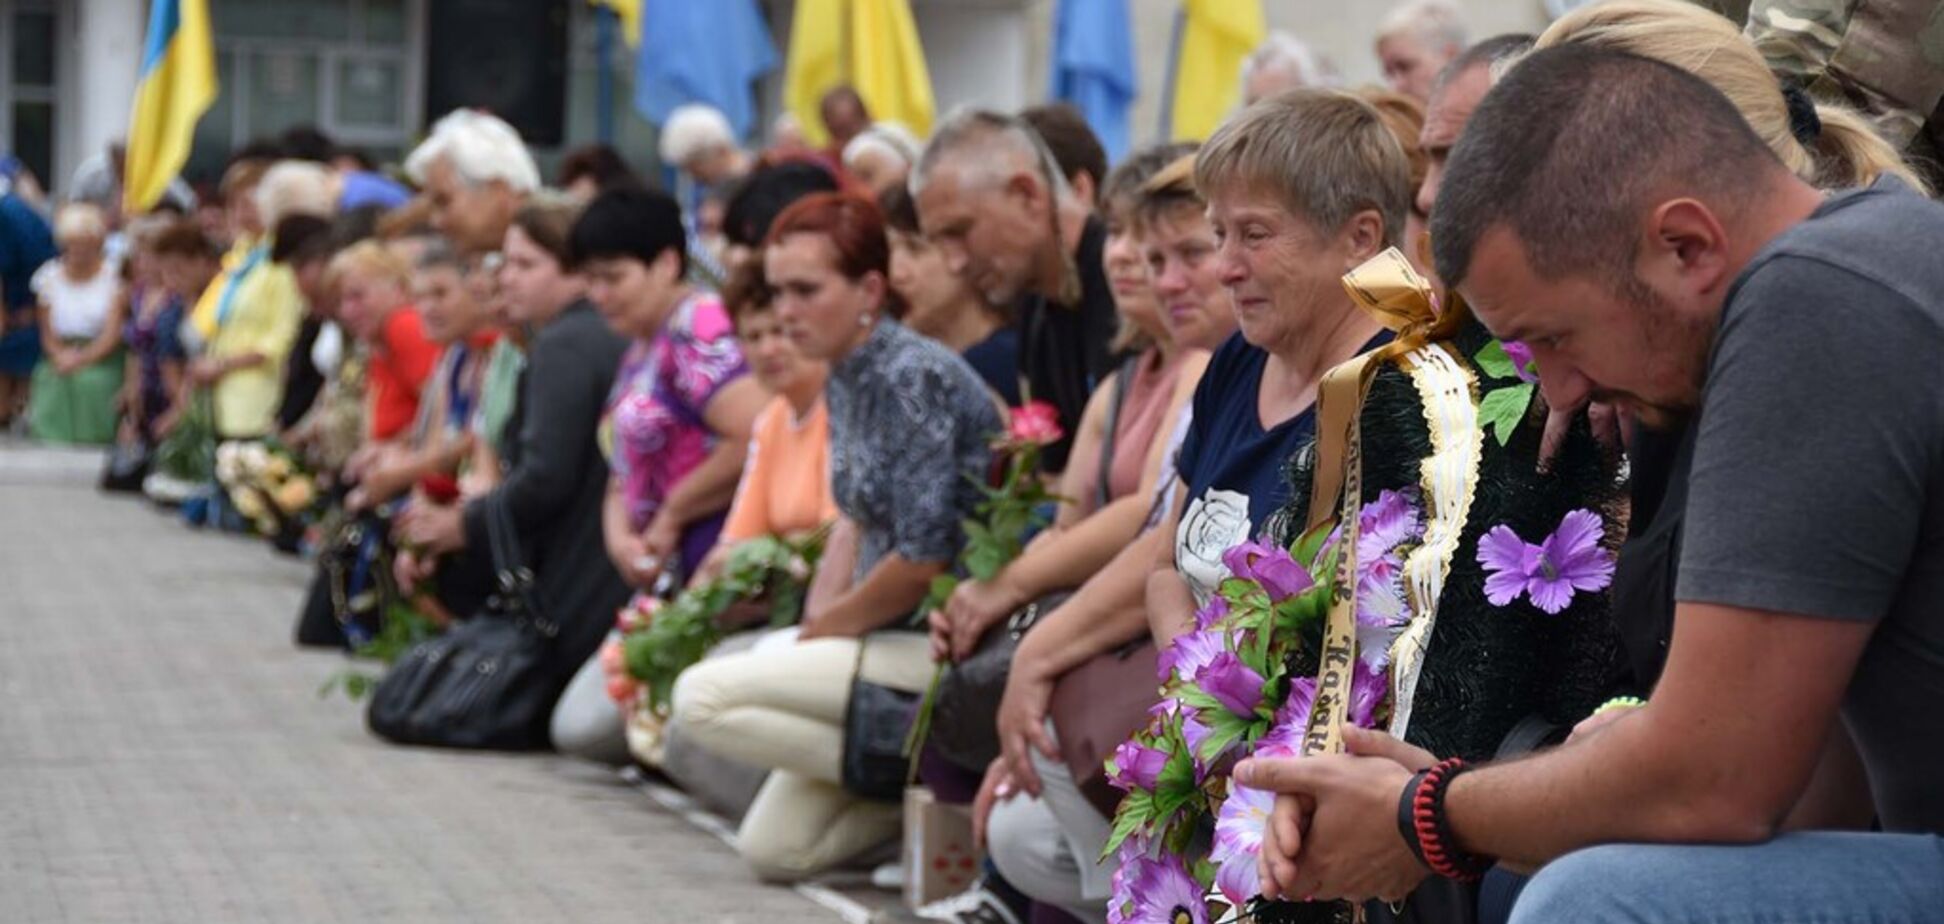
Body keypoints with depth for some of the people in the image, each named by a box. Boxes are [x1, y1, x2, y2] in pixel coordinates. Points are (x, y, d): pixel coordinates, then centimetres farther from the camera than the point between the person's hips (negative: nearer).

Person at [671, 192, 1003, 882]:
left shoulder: (913, 377, -18)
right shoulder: (845, 378, 9)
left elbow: (924, 557, -22)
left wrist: (826, 627, -7)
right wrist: (815, 631, 4)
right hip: (892, 637, 9)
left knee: (702, 697, -17)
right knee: (772, 847, 7)